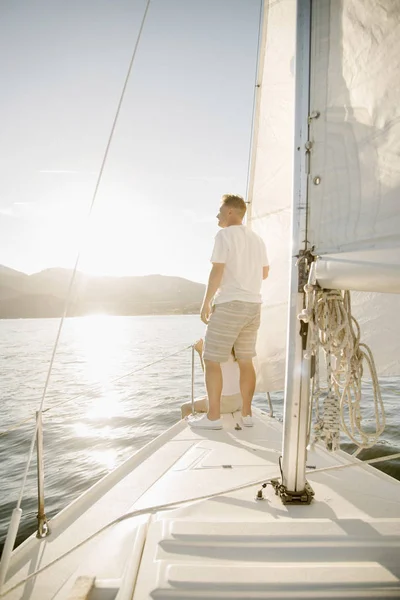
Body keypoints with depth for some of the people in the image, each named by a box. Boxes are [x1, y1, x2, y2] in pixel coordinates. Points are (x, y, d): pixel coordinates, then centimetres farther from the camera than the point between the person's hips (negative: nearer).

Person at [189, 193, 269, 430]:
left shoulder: (224, 235, -7)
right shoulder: (257, 239, 14)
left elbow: (217, 272, -14)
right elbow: (264, 273, 22)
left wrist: (206, 302, -7)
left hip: (229, 305, -7)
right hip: (253, 306, 8)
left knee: (212, 360, 1)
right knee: (246, 361, 11)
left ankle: (213, 416, 3)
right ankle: (247, 414, 15)